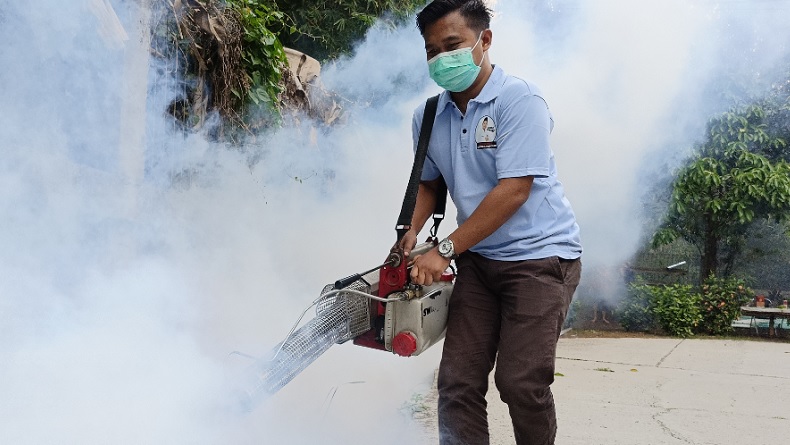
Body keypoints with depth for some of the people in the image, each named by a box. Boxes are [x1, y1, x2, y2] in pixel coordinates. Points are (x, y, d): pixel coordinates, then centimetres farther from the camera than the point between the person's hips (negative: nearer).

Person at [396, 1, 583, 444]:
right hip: (479, 259, 6)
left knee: (521, 382, -10)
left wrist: (445, 250, -20)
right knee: (457, 381, -2)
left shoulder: (519, 99, -16)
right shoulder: (429, 116, 4)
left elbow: (514, 191, -22)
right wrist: (413, 232, 0)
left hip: (540, 255, -6)